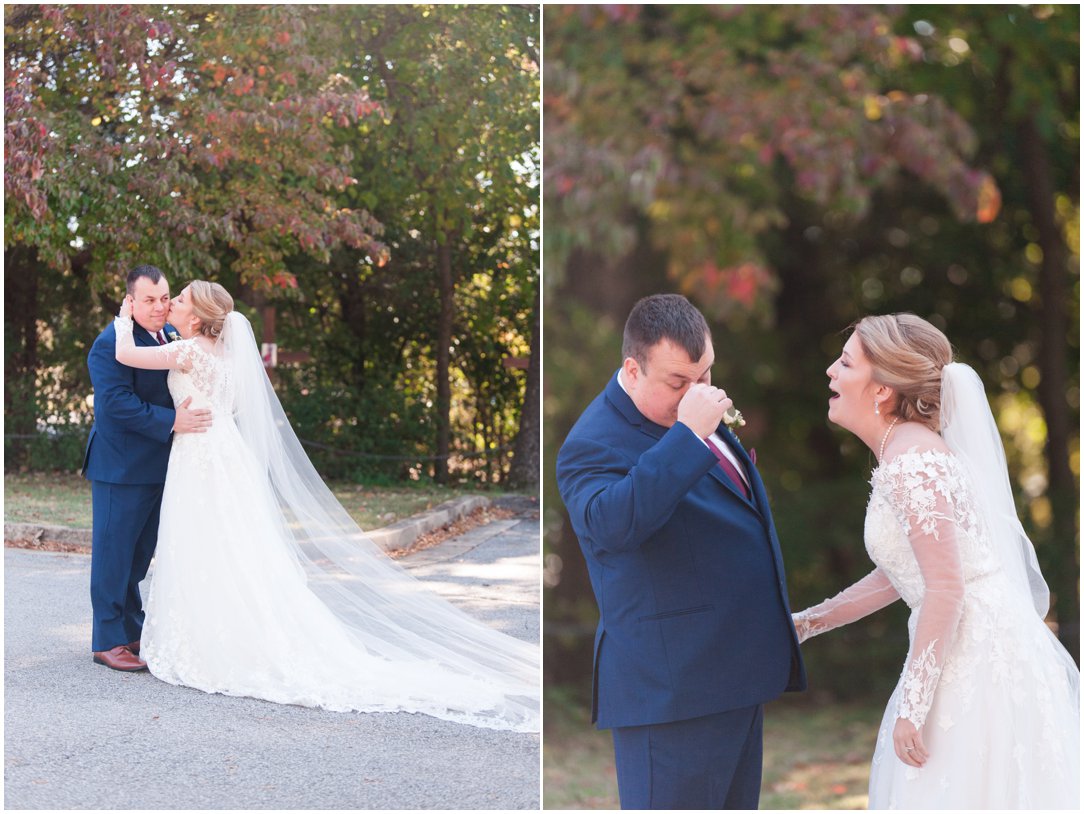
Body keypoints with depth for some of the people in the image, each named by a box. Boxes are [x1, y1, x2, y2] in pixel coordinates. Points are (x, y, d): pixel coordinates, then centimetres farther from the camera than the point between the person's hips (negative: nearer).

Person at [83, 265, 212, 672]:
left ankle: (131, 632, 29)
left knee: (140, 553, 17)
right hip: (121, 466, -8)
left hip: (157, 466, 8)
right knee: (113, 552, 1)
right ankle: (108, 641, 10)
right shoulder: (110, 344, -17)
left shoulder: (172, 336, 10)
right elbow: (117, 403, -25)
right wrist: (171, 421, -28)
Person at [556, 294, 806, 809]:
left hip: (737, 672, 9)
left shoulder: (699, 407, 12)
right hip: (673, 685, -9)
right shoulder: (596, 443, -18)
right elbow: (611, 524, -39)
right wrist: (689, 435, -36)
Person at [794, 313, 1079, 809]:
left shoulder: (912, 460, -16)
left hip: (982, 669, -10)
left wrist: (911, 706, -19)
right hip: (967, 661, 10)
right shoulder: (906, 453, 13)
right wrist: (808, 623, 24)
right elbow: (899, 573, 22)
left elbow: (947, 589, -21)